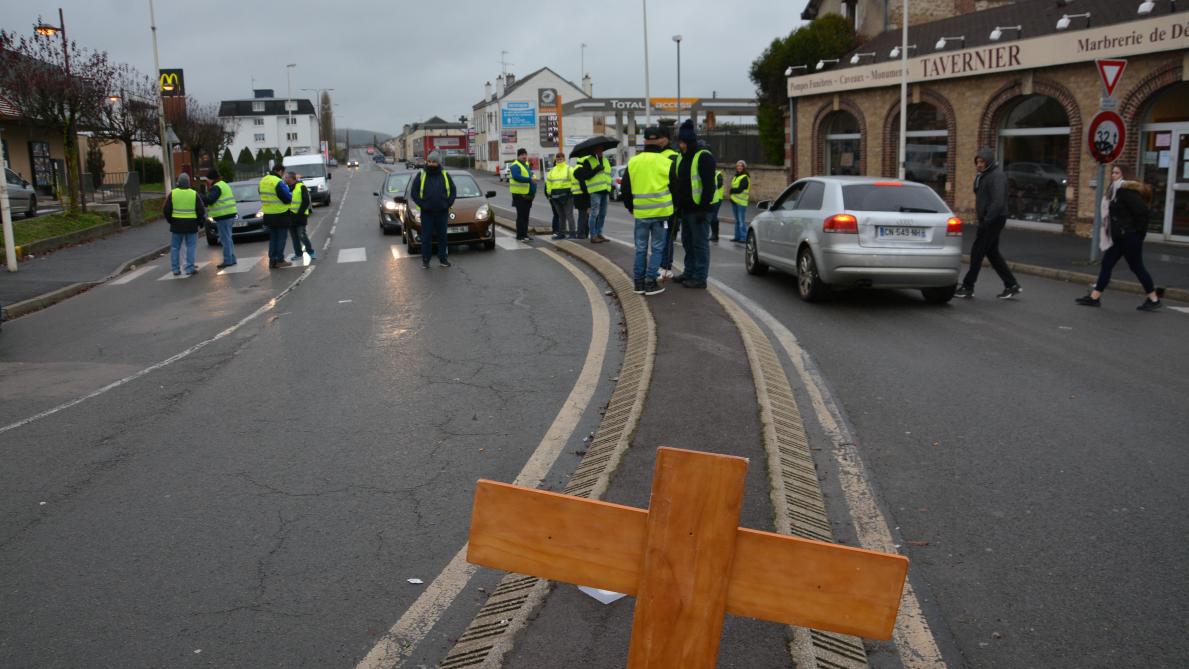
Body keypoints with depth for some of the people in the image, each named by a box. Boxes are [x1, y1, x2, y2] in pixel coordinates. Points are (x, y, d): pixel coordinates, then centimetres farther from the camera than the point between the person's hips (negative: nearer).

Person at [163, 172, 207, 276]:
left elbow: (166, 210, -2)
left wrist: (171, 221, 13)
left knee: (175, 248, 9)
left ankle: (175, 269, 9)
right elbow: (201, 210, -3)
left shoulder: (172, 193, -3)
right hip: (191, 225, -1)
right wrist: (198, 221, 13)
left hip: (176, 225, 1)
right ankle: (189, 268, 2)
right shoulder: (194, 194, -4)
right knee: (190, 247, 6)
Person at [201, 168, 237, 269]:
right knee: (227, 239, 16)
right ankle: (231, 259, 20)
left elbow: (209, 200, -22)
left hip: (223, 216, -10)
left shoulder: (216, 187, -13)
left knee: (225, 239, -7)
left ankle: (227, 260, -5)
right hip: (229, 214, 10)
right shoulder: (223, 184, 19)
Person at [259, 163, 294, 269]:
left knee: (272, 238, 15)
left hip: (268, 215, 7)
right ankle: (280, 260, 3)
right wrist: (290, 194, 3)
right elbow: (287, 198, -17)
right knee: (281, 237, 2)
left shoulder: (263, 181, 7)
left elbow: (263, 196, 15)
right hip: (280, 214, -7)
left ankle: (272, 260, 14)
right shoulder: (279, 182, -19)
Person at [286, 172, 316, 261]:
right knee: (294, 236, 9)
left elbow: (306, 202, -11)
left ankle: (311, 251, 4)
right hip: (290, 216, 6)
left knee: (301, 235, -10)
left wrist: (300, 212, -16)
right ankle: (298, 254, 18)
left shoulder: (301, 187, -8)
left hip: (300, 216, -6)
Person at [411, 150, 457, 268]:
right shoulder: (421, 175, 1)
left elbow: (453, 191, 10)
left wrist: (448, 204, -3)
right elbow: (414, 192, 3)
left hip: (442, 212, 1)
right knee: (426, 236, 0)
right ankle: (425, 260, 8)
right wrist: (421, 204, -7)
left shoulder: (445, 175, 6)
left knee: (442, 235, 7)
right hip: (426, 213, -1)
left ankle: (443, 258, 16)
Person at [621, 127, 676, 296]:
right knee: (657, 248, 5)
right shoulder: (667, 162, -5)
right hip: (660, 212, -2)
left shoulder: (632, 162, 2)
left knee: (641, 248, 12)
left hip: (641, 212, 2)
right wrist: (673, 207, 20)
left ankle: (638, 283, 14)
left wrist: (630, 207, 21)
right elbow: (674, 188, 3)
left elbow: (625, 188, 8)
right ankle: (650, 283, 2)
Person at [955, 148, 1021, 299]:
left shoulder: (997, 176, -16)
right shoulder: (982, 175, 13)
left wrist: (986, 221, -25)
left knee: (977, 252, -6)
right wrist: (978, 209, 9)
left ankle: (968, 287, 1)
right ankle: (1011, 285, 19)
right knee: (992, 253, 13)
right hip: (987, 220, 10)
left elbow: (998, 202, -24)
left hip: (993, 220, -10)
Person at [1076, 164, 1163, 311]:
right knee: (1106, 264, 8)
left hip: (1130, 237, -10)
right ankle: (1094, 297, 10)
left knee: (1136, 267, -1)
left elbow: (1141, 210, -23)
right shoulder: (1115, 191, 13)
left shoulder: (1126, 191, -17)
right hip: (1119, 237, 10)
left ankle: (1154, 300, 9)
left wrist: (1139, 230, -15)